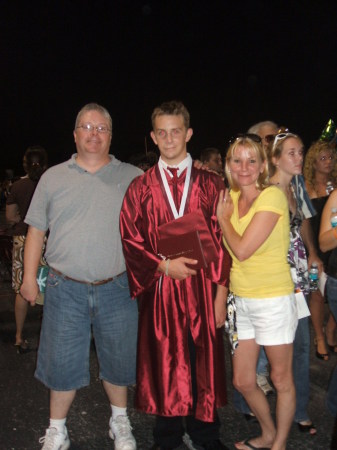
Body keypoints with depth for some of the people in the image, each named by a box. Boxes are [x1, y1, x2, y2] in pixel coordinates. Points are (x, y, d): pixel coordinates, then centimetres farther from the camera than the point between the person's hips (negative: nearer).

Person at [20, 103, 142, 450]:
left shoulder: (133, 178, 3)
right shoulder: (53, 177, 5)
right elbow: (36, 230, 8)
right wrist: (29, 277, 6)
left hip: (116, 288, 0)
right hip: (65, 288, 0)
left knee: (118, 359, 13)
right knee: (61, 361, 8)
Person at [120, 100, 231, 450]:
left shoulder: (210, 185, 4)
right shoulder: (140, 188, 4)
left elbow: (222, 242, 1)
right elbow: (130, 242, 1)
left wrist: (220, 294, -5)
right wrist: (164, 266, -14)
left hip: (202, 290, 0)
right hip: (159, 291, 0)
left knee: (204, 364, 9)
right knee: (164, 365, 9)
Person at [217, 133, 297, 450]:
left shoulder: (272, 196, -15)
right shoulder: (231, 197, 6)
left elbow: (242, 249, -20)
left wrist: (223, 217, -7)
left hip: (273, 301, -7)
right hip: (241, 300, 7)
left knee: (281, 379, 11)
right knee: (242, 381, 15)